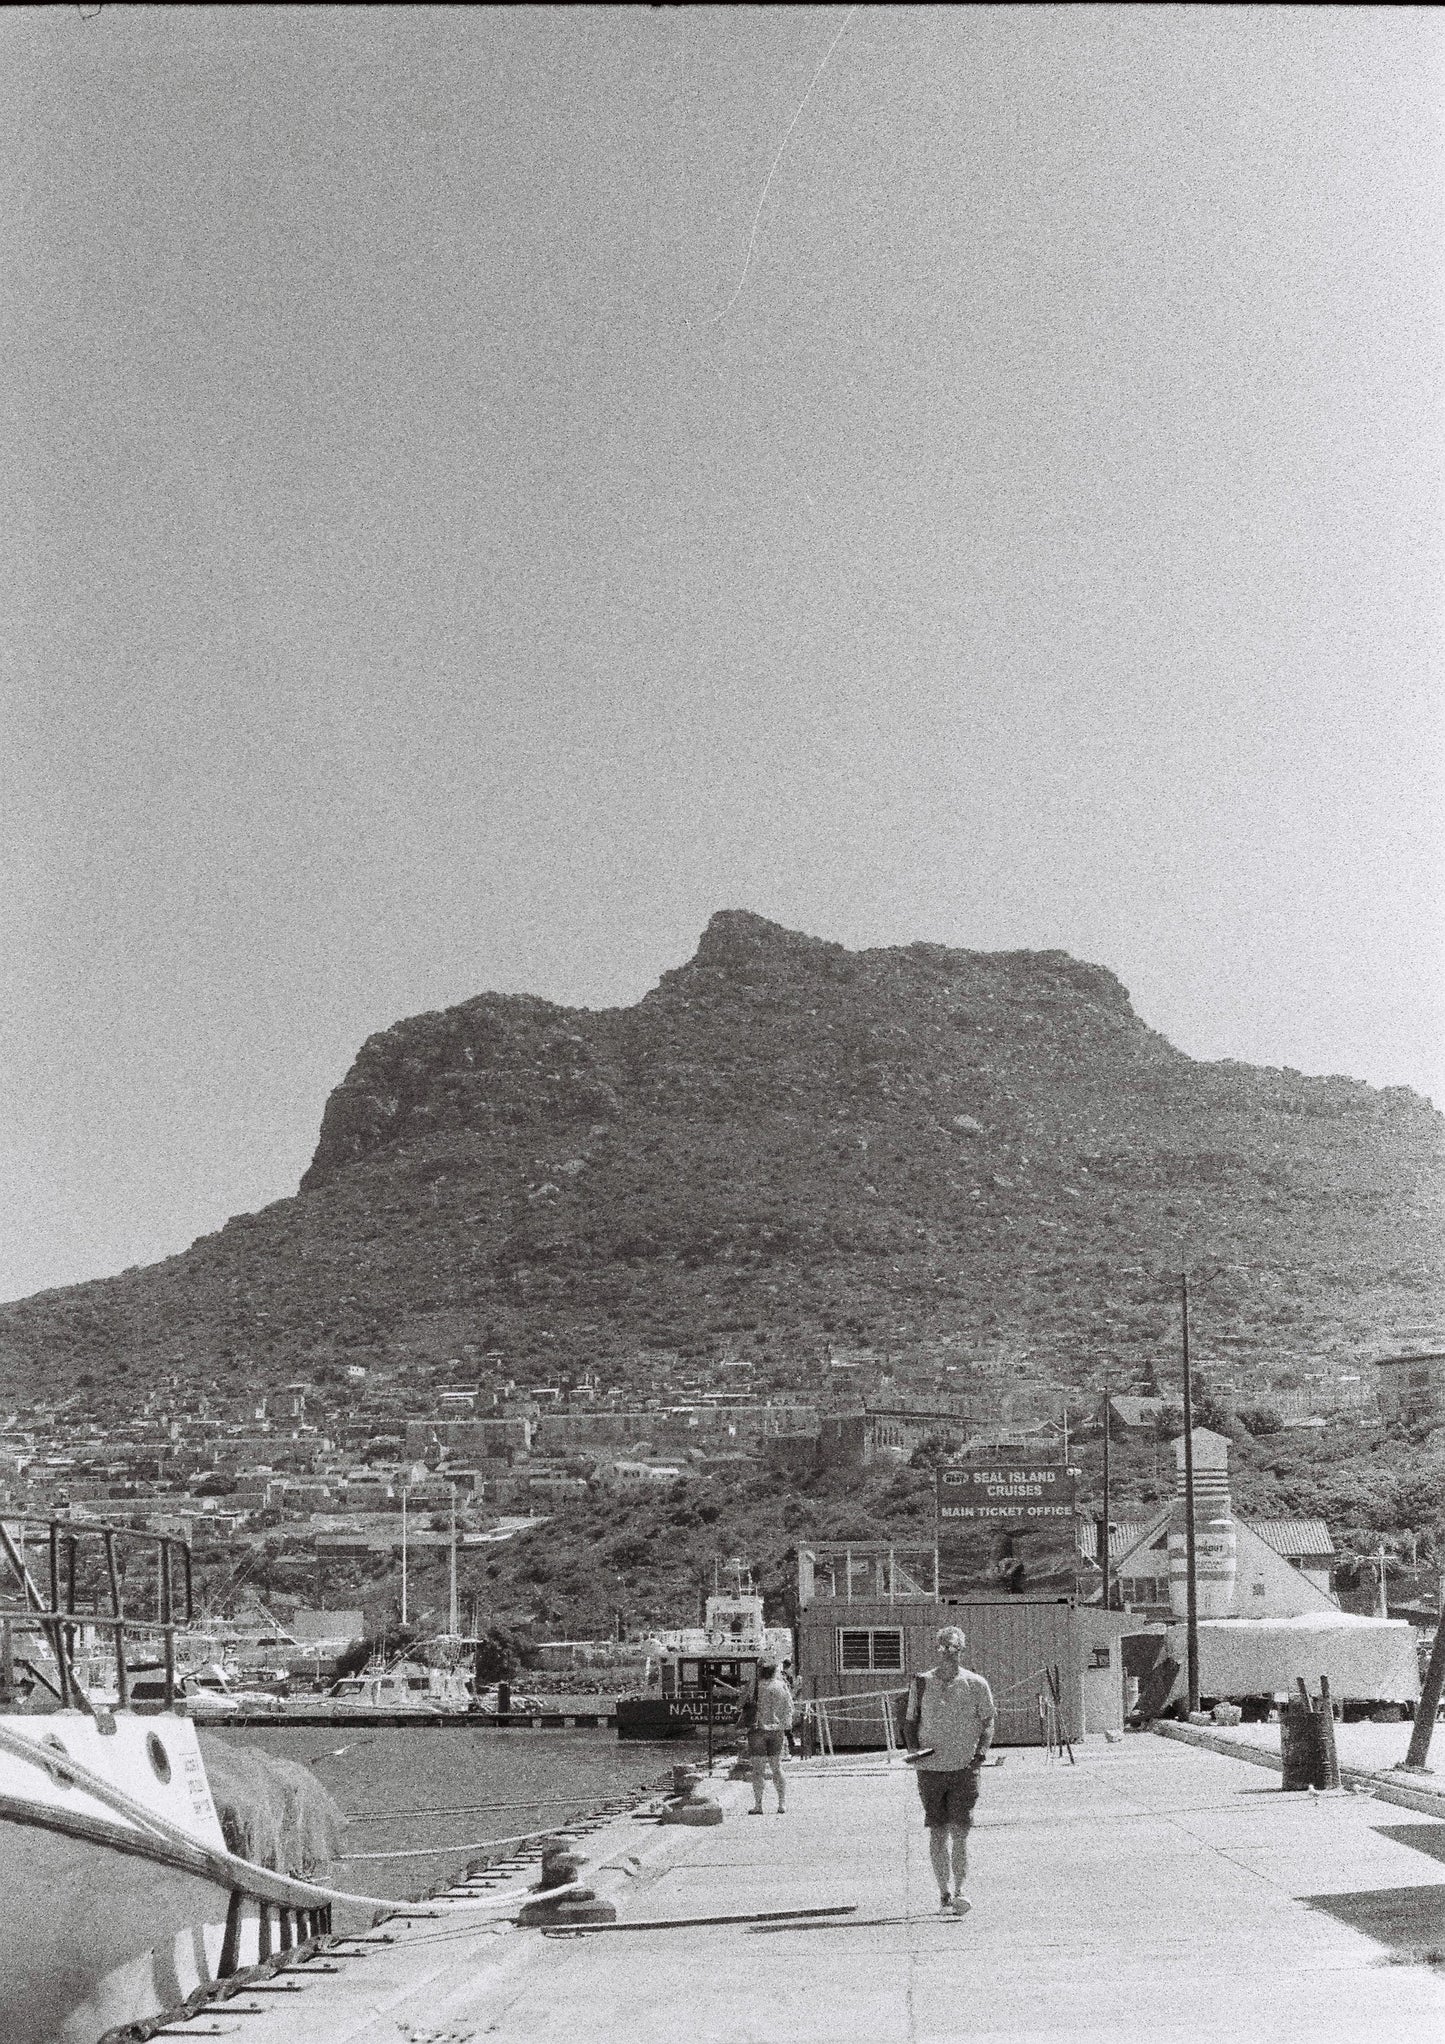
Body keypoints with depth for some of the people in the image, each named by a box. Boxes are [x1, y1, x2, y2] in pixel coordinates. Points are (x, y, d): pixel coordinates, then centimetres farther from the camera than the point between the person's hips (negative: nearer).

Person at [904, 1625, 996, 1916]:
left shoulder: (976, 1684, 1)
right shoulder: (922, 1683, 5)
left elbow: (988, 1722, 7)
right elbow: (910, 1721, 12)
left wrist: (981, 1752, -7)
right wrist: (913, 1749, -4)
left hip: (964, 1768, -2)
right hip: (930, 1769, 2)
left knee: (959, 1830, -8)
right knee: (938, 1832, 6)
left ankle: (959, 1891, -2)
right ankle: (944, 1891, 15)